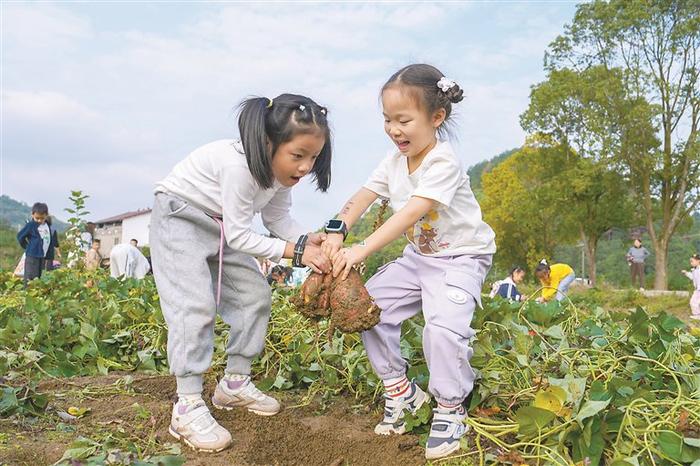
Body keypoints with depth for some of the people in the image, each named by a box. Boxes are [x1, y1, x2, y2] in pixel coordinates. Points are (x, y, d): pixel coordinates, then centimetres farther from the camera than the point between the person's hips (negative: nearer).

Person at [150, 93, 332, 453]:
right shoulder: (239, 166, -35)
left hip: (219, 225, 8)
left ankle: (235, 383, 17)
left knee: (256, 295, 4)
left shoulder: (280, 169, -10)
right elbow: (240, 236, -30)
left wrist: (309, 239, -20)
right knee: (196, 304, -21)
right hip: (179, 217, -8)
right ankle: (188, 407, -13)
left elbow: (278, 219, -2)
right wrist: (296, 252, -31)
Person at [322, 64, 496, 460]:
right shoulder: (396, 160, 1)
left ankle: (450, 409, -4)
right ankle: (400, 390, 12)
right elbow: (365, 195, -4)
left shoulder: (443, 161, -25)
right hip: (419, 255, 8)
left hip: (462, 256, -8)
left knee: (444, 325, -29)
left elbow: (413, 212, -35)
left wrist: (363, 249, -41)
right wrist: (337, 231, -22)